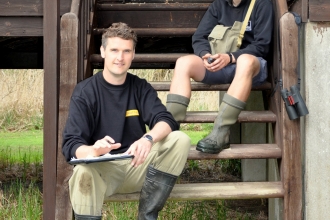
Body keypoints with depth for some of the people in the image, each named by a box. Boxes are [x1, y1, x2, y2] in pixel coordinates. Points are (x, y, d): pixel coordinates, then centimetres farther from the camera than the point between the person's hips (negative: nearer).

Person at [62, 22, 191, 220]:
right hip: (102, 168, -3)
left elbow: (166, 121, -9)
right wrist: (94, 150, -36)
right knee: (83, 171, -38)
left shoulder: (141, 88, 6)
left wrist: (148, 138, -34)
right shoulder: (85, 92, -2)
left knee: (180, 140, -20)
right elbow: (72, 144, -12)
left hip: (137, 167, 3)